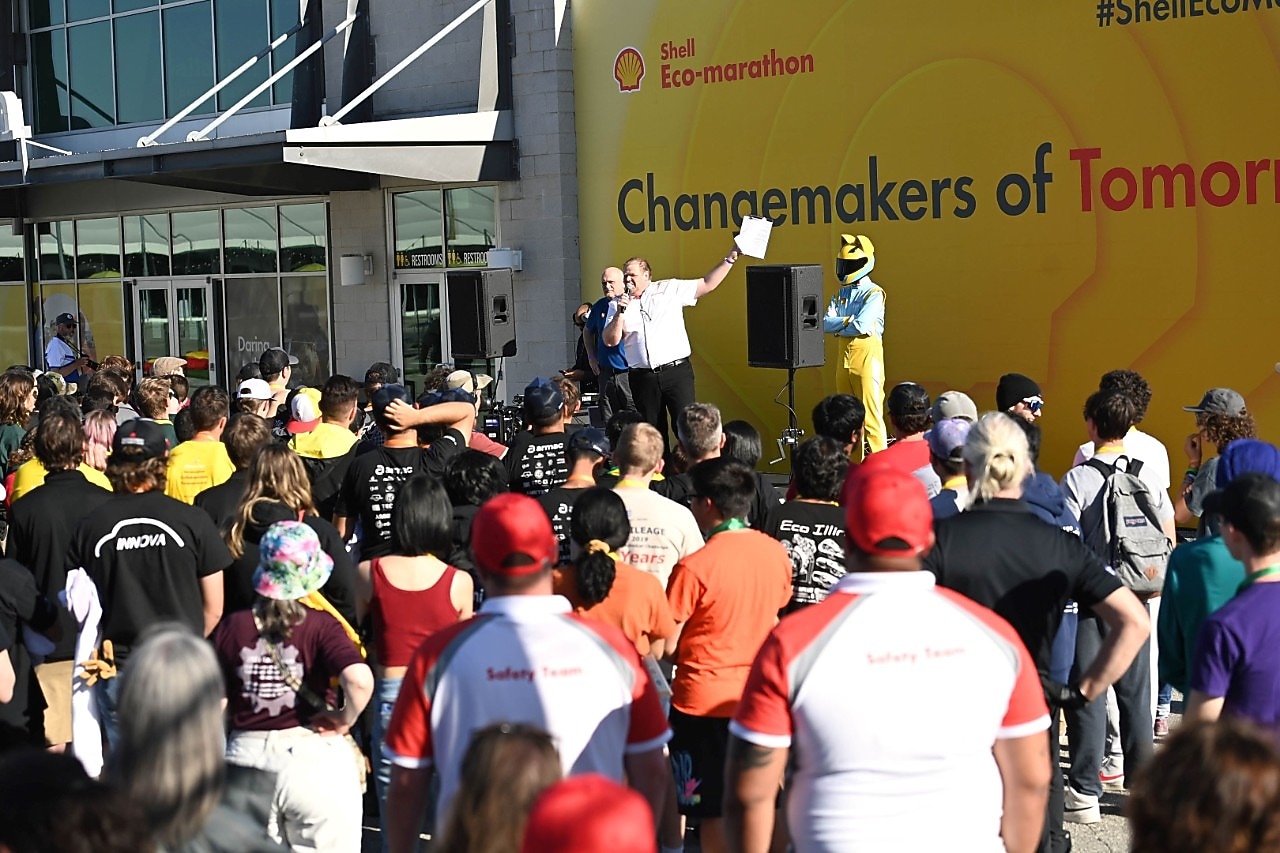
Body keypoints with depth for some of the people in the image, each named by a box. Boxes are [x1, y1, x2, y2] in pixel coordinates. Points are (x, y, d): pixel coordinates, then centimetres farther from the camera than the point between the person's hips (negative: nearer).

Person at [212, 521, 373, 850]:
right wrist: (345, 720, -10)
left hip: (247, 756, 3)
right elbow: (359, 680, -27)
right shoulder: (320, 626, -11)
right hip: (316, 759, -2)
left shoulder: (231, 627, -3)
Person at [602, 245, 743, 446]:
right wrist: (620, 313, -8)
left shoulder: (669, 289, 6)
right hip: (643, 377, 3)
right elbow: (611, 341, 4)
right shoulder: (620, 304, 11)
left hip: (676, 371, -3)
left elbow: (707, 284, 5)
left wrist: (729, 260, -1)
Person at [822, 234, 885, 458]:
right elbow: (825, 324, 3)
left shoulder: (873, 293, -7)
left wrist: (837, 326, -3)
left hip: (867, 352, -8)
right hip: (845, 354, 8)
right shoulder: (841, 294, 15)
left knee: (871, 414, -10)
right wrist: (848, 320, -11)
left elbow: (862, 326, -18)